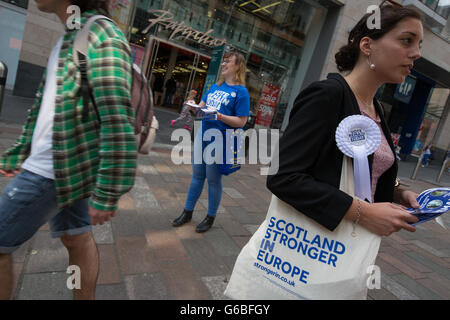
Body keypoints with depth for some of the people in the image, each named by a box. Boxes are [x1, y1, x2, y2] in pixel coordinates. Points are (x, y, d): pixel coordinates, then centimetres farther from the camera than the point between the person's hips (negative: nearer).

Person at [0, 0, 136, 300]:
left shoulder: (101, 37, -16)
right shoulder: (67, 40, 14)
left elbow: (118, 120, -24)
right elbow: (44, 106, 20)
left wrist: (106, 193, -24)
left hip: (53, 172, -8)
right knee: (77, 239, 16)